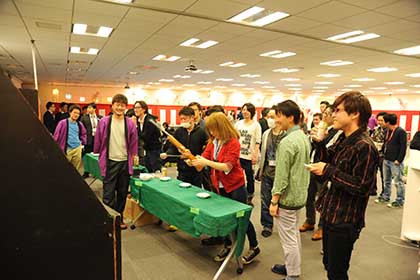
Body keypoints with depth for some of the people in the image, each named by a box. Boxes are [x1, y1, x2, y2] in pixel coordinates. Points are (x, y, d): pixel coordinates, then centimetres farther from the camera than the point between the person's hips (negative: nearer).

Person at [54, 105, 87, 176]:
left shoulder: (80, 124, 5)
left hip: (77, 149, 4)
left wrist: (83, 143, 15)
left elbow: (83, 134, 23)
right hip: (66, 149, -4)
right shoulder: (63, 123, -9)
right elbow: (56, 135, -6)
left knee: (77, 169, 12)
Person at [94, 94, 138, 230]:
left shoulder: (130, 123, 2)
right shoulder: (104, 122, -3)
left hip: (125, 162, 2)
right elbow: (98, 141, 5)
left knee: (122, 193, 13)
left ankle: (119, 218, 29)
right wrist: (101, 156, 10)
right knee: (108, 194, -1)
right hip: (110, 162, -2)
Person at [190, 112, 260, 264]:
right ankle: (228, 245, 37)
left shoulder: (233, 143, -20)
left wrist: (206, 162, -31)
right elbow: (205, 156, -2)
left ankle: (254, 247, 27)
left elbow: (227, 167, -26)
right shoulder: (213, 141, 0)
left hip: (235, 186, -6)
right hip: (221, 186, 6)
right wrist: (195, 161, -22)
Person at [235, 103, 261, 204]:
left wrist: (255, 155, -12)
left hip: (249, 156, -4)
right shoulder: (238, 123, 8)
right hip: (237, 154, 4)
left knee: (249, 176, 5)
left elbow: (257, 142, -6)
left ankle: (250, 197, 20)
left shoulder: (256, 125, -4)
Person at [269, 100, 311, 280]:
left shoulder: (287, 142, -23)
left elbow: (281, 176, -22)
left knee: (288, 239, 4)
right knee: (294, 233, 22)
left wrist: (274, 201, -14)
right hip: (300, 195, 10)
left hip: (287, 198, -9)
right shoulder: (304, 138, 5)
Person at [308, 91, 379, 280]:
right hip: (330, 214, 9)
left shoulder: (365, 146, -22)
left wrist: (329, 170, -23)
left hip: (345, 221, -8)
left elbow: (362, 187, -25)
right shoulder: (342, 139, 6)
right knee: (328, 264, 24)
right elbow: (329, 162, 9)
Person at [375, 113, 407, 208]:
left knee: (398, 182, 0)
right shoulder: (387, 131, 11)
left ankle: (400, 201, 9)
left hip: (395, 162, -8)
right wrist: (384, 155, 12)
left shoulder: (401, 131, -12)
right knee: (386, 181, 16)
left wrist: (399, 160, -18)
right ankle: (385, 197, 28)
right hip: (386, 160, 8)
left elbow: (403, 147, -15)